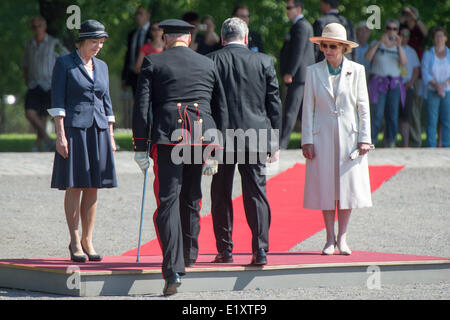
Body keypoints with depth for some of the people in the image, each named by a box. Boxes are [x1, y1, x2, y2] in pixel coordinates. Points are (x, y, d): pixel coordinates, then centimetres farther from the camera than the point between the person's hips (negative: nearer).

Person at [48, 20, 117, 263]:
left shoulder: (102, 66, 14)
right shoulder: (64, 63, -1)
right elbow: (57, 102, -6)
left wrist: (111, 136, 11)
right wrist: (60, 134, -13)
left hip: (99, 131, 5)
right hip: (74, 129, -5)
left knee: (93, 188, 4)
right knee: (74, 186, -4)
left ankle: (87, 240, 9)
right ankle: (74, 241, 1)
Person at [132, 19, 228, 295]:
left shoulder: (153, 63, 5)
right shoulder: (208, 64, 14)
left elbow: (142, 107, -1)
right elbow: (221, 109, 15)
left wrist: (140, 147, 1)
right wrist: (216, 148, 18)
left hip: (167, 137, -3)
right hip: (203, 135, 3)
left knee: (168, 200, -7)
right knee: (191, 199, 20)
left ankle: (173, 268, -19)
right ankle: (189, 254, 35)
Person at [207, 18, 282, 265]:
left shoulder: (210, 61, -2)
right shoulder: (264, 62, 3)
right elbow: (274, 104, 5)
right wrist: (275, 143, 11)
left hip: (220, 138, -1)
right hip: (255, 138, 1)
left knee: (221, 196, 9)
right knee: (256, 193, 3)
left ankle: (225, 250, 12)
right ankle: (260, 249, -5)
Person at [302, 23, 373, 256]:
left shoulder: (356, 71, 3)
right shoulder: (313, 72, 4)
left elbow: (363, 107, 4)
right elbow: (308, 109, 4)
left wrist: (364, 138, -2)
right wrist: (307, 140, -2)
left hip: (349, 136, 0)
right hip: (322, 137, 0)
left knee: (348, 185, -1)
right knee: (325, 187, 0)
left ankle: (342, 238, 7)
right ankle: (330, 239, 8)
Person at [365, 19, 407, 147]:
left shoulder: (398, 47, 11)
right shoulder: (377, 44, 3)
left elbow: (404, 62, -6)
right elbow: (368, 57, -15)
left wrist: (399, 46, -19)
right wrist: (379, 42, -23)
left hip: (394, 84, 3)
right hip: (378, 82, -3)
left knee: (393, 115, 0)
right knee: (376, 114, -11)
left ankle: (390, 142, 8)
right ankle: (371, 142, -7)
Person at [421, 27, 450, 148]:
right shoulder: (428, 54, 4)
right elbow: (425, 74, -3)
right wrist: (436, 86, -17)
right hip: (432, 92, -1)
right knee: (432, 121, -4)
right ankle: (431, 148, -1)